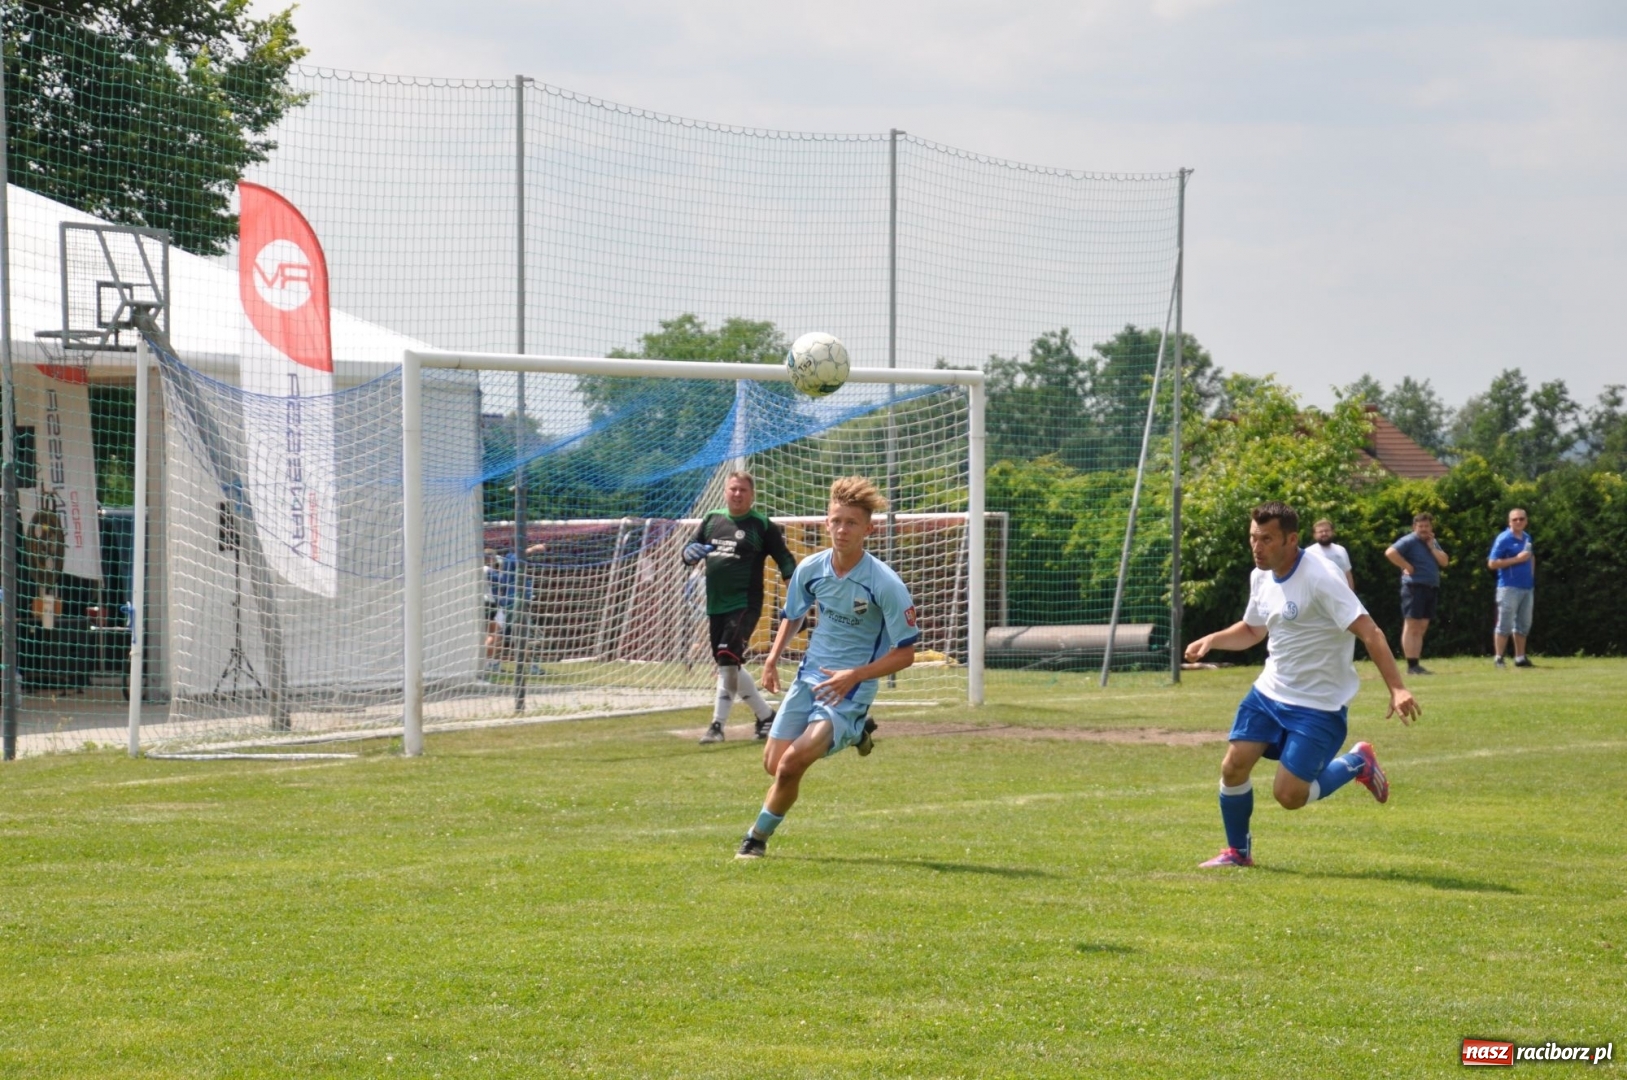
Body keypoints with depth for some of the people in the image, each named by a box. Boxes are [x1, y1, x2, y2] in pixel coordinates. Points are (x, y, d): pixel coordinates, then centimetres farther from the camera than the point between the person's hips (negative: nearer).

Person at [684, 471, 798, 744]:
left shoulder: (762, 526, -3)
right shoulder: (711, 520, 12)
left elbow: (785, 560, -2)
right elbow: (689, 551, 15)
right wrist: (690, 552, -9)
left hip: (745, 605, -7)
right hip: (715, 606, 7)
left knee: (728, 660, -19)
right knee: (730, 668, 12)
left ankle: (717, 725, -17)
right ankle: (765, 715, 28)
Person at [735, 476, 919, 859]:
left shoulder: (886, 585, -19)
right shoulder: (810, 569, -4)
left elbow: (905, 654, -13)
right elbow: (792, 616, 17)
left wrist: (854, 676, -25)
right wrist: (773, 658, 0)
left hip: (849, 691, -6)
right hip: (809, 678, 6)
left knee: (792, 764, -18)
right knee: (774, 764, 7)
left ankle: (758, 837, 7)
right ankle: (852, 733, 31)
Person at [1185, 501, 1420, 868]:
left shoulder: (1319, 578, -22)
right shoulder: (1261, 577, 3)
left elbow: (1370, 632, -26)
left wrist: (1396, 688, -35)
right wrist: (1213, 640, 2)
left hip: (1319, 705, -7)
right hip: (1270, 691, 7)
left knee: (1289, 795, -11)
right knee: (1234, 767, -3)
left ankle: (1356, 763, 15)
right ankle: (1238, 851, 19)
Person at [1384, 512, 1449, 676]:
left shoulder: (1433, 542, 17)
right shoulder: (1409, 541, -7)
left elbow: (1444, 561, 8)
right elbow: (1390, 552, -21)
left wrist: (1431, 546, -2)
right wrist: (1407, 567, -17)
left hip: (1431, 588, 8)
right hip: (1415, 587, -8)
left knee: (1421, 628, 10)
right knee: (1411, 627, -8)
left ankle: (1417, 664, 13)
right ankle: (1411, 665, -11)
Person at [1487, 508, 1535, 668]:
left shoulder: (1527, 538, 13)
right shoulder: (1503, 539, -10)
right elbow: (1492, 563, -14)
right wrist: (1516, 559, -19)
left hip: (1527, 587, 8)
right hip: (1509, 587, -8)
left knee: (1524, 625, 13)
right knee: (1505, 625, -8)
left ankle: (1520, 658, 21)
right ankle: (1498, 659, -5)